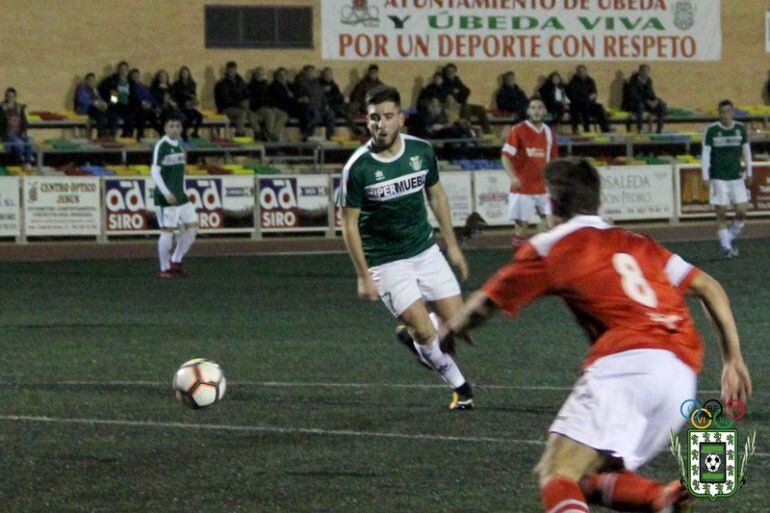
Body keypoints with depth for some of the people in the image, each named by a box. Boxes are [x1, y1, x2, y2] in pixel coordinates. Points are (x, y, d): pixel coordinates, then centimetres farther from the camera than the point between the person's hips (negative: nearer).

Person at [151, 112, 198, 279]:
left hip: (180, 196, 8)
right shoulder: (161, 146, -12)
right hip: (165, 197, -8)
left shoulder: (180, 144, 12)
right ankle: (165, 269, 5)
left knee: (192, 225, 5)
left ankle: (176, 262, 16)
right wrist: (166, 193, -25)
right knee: (167, 230, -6)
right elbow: (155, 171, -18)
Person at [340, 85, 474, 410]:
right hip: (386, 262, -4)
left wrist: (452, 245, 12)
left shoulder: (421, 151, -5)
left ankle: (410, 335, 30)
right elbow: (349, 222, -10)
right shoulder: (357, 167, -17)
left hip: (425, 250, 4)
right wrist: (363, 276, -12)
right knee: (426, 332, -12)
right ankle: (460, 387, 12)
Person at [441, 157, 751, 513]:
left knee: (556, 476, -15)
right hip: (684, 379, 6)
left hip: (627, 362, -6)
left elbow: (483, 305, 19)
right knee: (589, 479, 16)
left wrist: (450, 331, 39)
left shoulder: (550, 246, 13)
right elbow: (709, 288, 23)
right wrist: (733, 359, 24)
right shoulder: (638, 245, 28)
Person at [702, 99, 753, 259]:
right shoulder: (712, 130, -5)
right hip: (718, 178, -2)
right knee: (721, 214, -4)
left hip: (736, 177, 3)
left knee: (742, 212, -5)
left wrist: (749, 172, 14)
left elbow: (746, 150, 14)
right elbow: (706, 154, -3)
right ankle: (726, 247, 5)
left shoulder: (740, 128, 3)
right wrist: (706, 178, -8)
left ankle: (731, 238, 18)